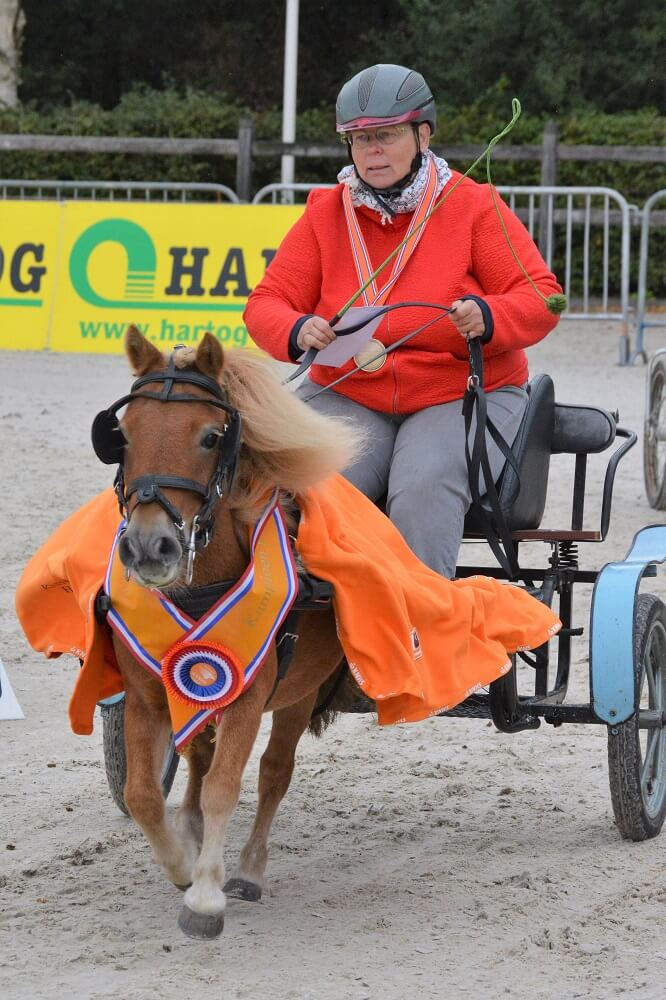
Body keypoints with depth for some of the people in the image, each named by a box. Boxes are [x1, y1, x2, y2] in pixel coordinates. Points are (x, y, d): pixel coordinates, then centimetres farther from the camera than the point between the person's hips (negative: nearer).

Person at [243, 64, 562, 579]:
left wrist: (487, 317, -26)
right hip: (347, 399, 2)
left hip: (462, 399, -2)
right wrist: (299, 332, -21)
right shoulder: (326, 213, 7)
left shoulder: (474, 206, 0)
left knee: (424, 491, -33)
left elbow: (543, 297, -3)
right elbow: (266, 304, 4)